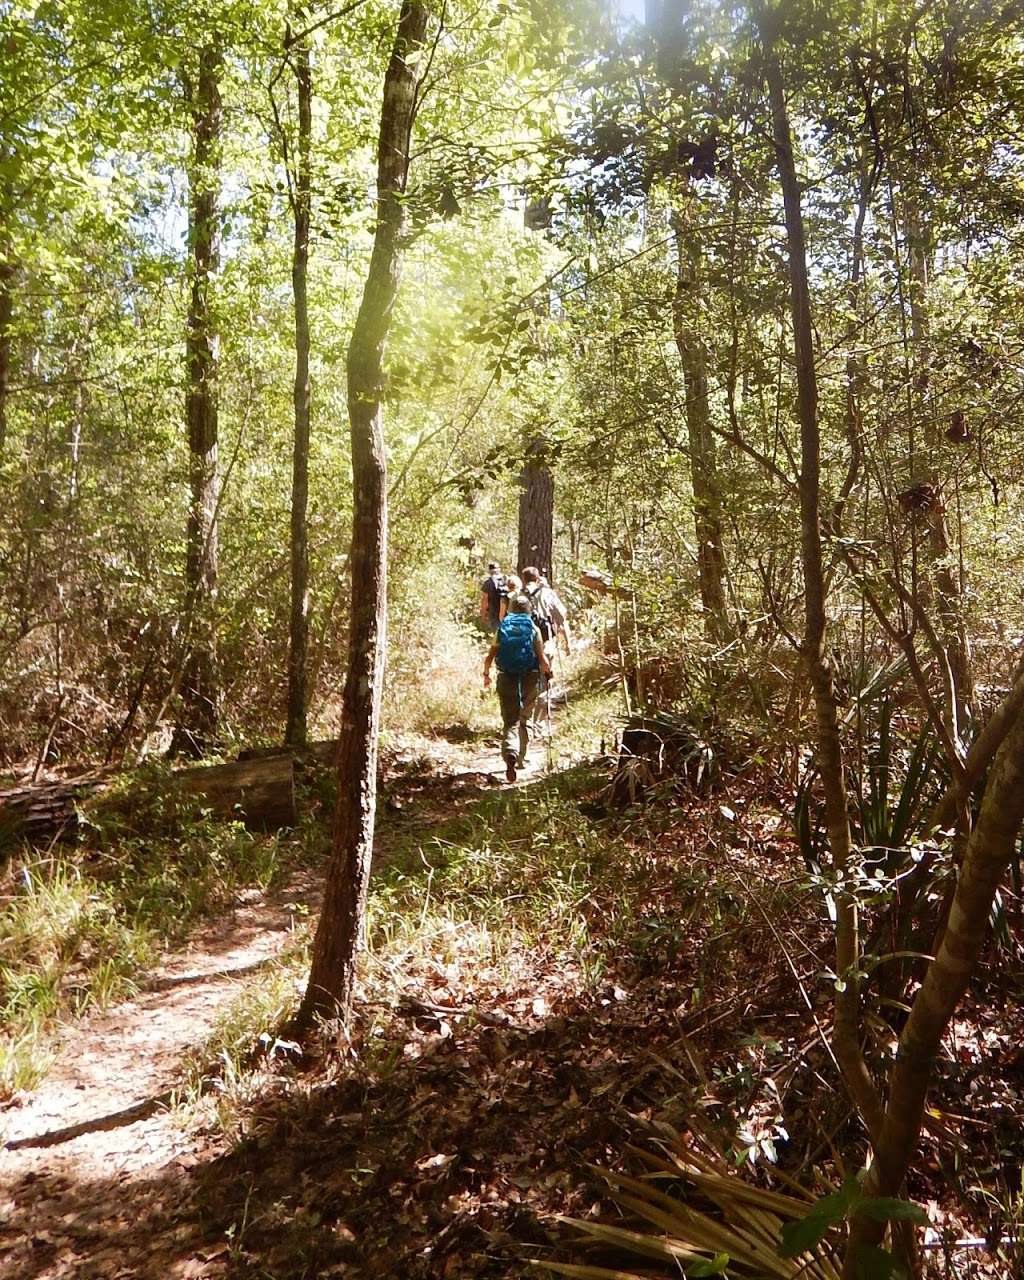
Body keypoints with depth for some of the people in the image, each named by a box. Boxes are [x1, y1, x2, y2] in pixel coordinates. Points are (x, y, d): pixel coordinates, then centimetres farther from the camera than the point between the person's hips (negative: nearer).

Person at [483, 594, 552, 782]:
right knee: (524, 720, 19)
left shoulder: (502, 628, 5)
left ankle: (510, 754, -27)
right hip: (529, 678, 0)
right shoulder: (533, 628, 1)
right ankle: (520, 759, 27)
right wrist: (548, 671, 14)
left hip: (506, 678, 0)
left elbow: (489, 657, 1)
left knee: (510, 722, 0)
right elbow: (542, 659, -6)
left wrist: (486, 674, 17)